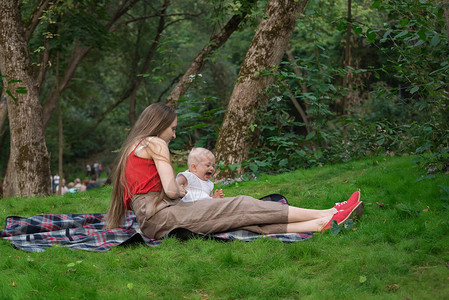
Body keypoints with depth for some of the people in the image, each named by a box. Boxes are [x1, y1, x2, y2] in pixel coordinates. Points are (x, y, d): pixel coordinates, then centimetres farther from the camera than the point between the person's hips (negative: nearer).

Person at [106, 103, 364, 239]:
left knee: (246, 219, -3)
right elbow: (171, 190, -12)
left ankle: (320, 224, -12)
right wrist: (181, 190, 12)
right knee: (241, 207, -10)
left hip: (151, 224, 9)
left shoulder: (131, 149, 25)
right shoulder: (155, 143, -4)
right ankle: (325, 215, -9)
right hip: (162, 215, -9)